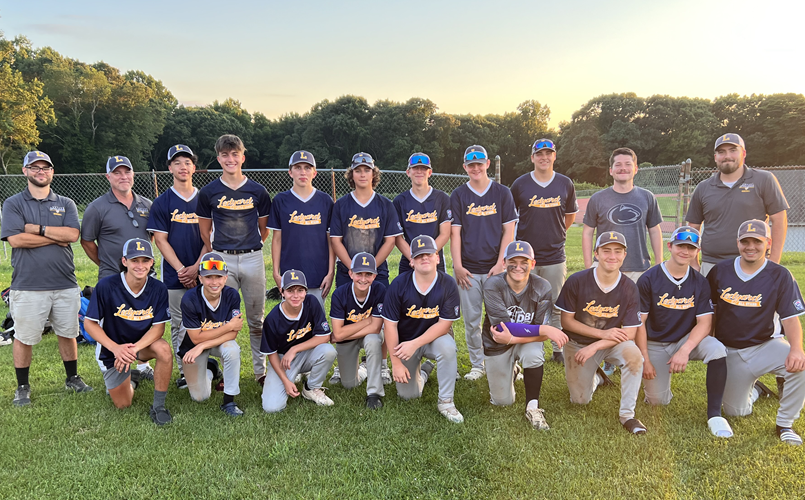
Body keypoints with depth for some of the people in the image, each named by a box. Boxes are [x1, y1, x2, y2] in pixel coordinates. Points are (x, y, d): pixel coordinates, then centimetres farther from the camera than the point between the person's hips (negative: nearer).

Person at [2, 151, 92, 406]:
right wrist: (56, 237, -8)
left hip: (65, 285, 2)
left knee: (68, 333, 13)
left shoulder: (66, 204, 10)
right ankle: (22, 387, 21)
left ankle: (73, 378, 28)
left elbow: (73, 234, -7)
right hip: (28, 286, -2)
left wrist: (38, 229, -11)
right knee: (24, 337, 5)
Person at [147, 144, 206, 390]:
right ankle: (184, 371, 15)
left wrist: (197, 267, -9)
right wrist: (181, 269, -11)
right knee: (179, 325, 5)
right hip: (175, 276, -1)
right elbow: (161, 240, -1)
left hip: (203, 273, 1)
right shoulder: (162, 202, 4)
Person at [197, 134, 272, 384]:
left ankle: (261, 370, 20)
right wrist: (218, 255, 7)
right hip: (223, 260, 0)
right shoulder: (209, 192, 3)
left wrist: (250, 250, 11)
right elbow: (204, 232, 10)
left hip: (253, 258, 0)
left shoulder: (257, 191, 4)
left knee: (257, 320, 8)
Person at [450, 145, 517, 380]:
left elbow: (508, 231, 3)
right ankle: (477, 365, 18)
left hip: (495, 267, -1)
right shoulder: (458, 195, 6)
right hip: (468, 269, 1)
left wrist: (500, 264, -6)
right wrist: (457, 266, -7)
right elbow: (455, 233, 2)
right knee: (471, 320, 6)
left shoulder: (502, 193, 5)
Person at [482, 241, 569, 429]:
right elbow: (504, 326, -31)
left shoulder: (542, 287, -18)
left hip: (527, 340, 0)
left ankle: (532, 407, -16)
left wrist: (513, 338, -35)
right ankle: (511, 370, 37)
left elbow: (543, 336, -21)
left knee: (534, 354, -35)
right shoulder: (493, 285, -23)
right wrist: (544, 329, -36)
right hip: (497, 345, 0)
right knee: (503, 402, 5)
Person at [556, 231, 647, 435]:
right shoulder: (577, 281, -17)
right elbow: (566, 321, -10)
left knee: (634, 354, -33)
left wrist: (594, 347, -22)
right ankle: (595, 376, 30)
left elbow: (629, 333, -12)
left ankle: (627, 414, -17)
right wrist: (602, 333, -19)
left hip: (612, 343, 0)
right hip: (578, 343, 0)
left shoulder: (629, 288, -13)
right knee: (580, 399, -5)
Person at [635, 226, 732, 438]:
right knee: (658, 400, -9)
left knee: (717, 348, -31)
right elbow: (639, 322, -9)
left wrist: (685, 350, -24)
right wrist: (645, 360, -12)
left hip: (687, 340, 2)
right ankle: (662, 375, 28)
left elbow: (705, 322, -9)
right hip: (655, 345, -1)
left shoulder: (700, 283, -2)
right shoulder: (648, 279, -10)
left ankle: (714, 414, -20)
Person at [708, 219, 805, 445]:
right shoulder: (720, 270, -2)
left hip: (764, 346, -1)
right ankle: (752, 390, 39)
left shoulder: (780, 276, -7)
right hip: (729, 351, 2)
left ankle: (785, 424, -11)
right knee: (735, 412, 2)